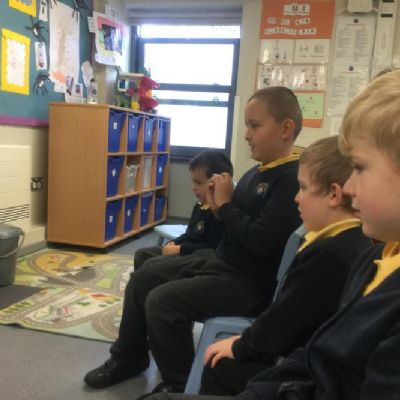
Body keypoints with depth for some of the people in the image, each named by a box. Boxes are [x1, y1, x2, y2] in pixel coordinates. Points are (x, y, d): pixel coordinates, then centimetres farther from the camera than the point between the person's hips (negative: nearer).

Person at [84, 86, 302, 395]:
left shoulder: (292, 179, -20)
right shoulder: (256, 173, 8)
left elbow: (261, 241, -28)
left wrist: (225, 205, -16)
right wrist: (218, 205, -6)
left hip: (249, 281, -10)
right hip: (217, 259, 10)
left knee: (162, 301, -22)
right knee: (143, 277, 13)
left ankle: (178, 384, 3)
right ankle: (128, 358, 31)